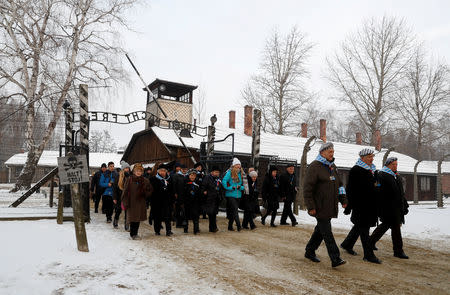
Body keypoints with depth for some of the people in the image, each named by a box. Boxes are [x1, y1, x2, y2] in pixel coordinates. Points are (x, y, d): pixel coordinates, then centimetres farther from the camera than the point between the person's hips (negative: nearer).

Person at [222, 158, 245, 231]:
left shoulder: (241, 173, 10)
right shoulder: (229, 172, -6)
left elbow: (244, 184, 14)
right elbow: (224, 181, -16)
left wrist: (240, 187, -5)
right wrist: (230, 188, -19)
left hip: (238, 195, 5)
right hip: (230, 195, -5)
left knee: (233, 211, 12)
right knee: (235, 209, -14)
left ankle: (230, 226, 22)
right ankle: (238, 225, -13)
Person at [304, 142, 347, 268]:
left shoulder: (332, 166, 16)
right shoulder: (315, 166, -10)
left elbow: (339, 184, 25)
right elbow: (308, 188, -13)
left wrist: (343, 199, 14)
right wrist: (310, 206, -16)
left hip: (330, 206, 8)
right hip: (320, 207, -8)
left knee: (321, 229, 14)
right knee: (327, 232, -7)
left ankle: (309, 251, 27)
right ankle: (335, 259, -6)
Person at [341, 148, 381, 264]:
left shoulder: (373, 170, 15)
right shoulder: (356, 170, -11)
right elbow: (350, 189, -14)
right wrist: (349, 206, -17)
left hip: (370, 204, 9)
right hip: (360, 205, -9)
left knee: (359, 226, 17)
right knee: (364, 228, -3)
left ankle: (347, 245, 32)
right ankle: (368, 255, 2)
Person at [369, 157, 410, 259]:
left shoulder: (397, 176, 18)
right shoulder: (381, 175, -11)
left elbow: (401, 192, 24)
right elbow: (380, 193, -17)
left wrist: (404, 205, 20)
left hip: (397, 208, 9)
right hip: (388, 208, -9)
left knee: (386, 225, 16)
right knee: (395, 227, -6)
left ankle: (371, 241, 30)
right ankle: (398, 251, 3)